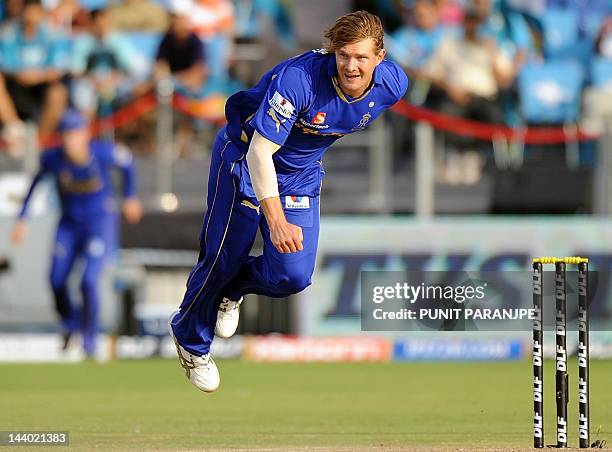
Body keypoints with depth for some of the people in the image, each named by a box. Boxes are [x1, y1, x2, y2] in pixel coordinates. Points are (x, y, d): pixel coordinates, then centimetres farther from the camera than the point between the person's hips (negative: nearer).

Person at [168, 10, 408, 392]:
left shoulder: (392, 84, -19)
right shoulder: (298, 79, -37)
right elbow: (260, 153, -35)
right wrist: (277, 222, -43)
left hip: (303, 172, 5)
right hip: (246, 161, -5)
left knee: (293, 277, -6)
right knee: (222, 259, 7)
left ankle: (233, 289, 29)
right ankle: (191, 340, 37)